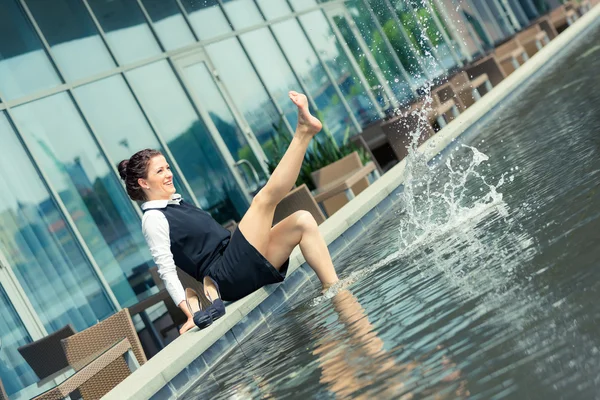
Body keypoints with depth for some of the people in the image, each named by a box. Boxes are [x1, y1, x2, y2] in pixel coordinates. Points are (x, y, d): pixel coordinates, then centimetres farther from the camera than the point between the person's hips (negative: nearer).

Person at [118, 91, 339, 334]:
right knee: (264, 198, -18)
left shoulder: (178, 204, 22)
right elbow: (167, 270, -11)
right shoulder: (154, 219, -4)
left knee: (302, 221, -3)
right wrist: (190, 313, -18)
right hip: (230, 275, -9)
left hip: (249, 268, 9)